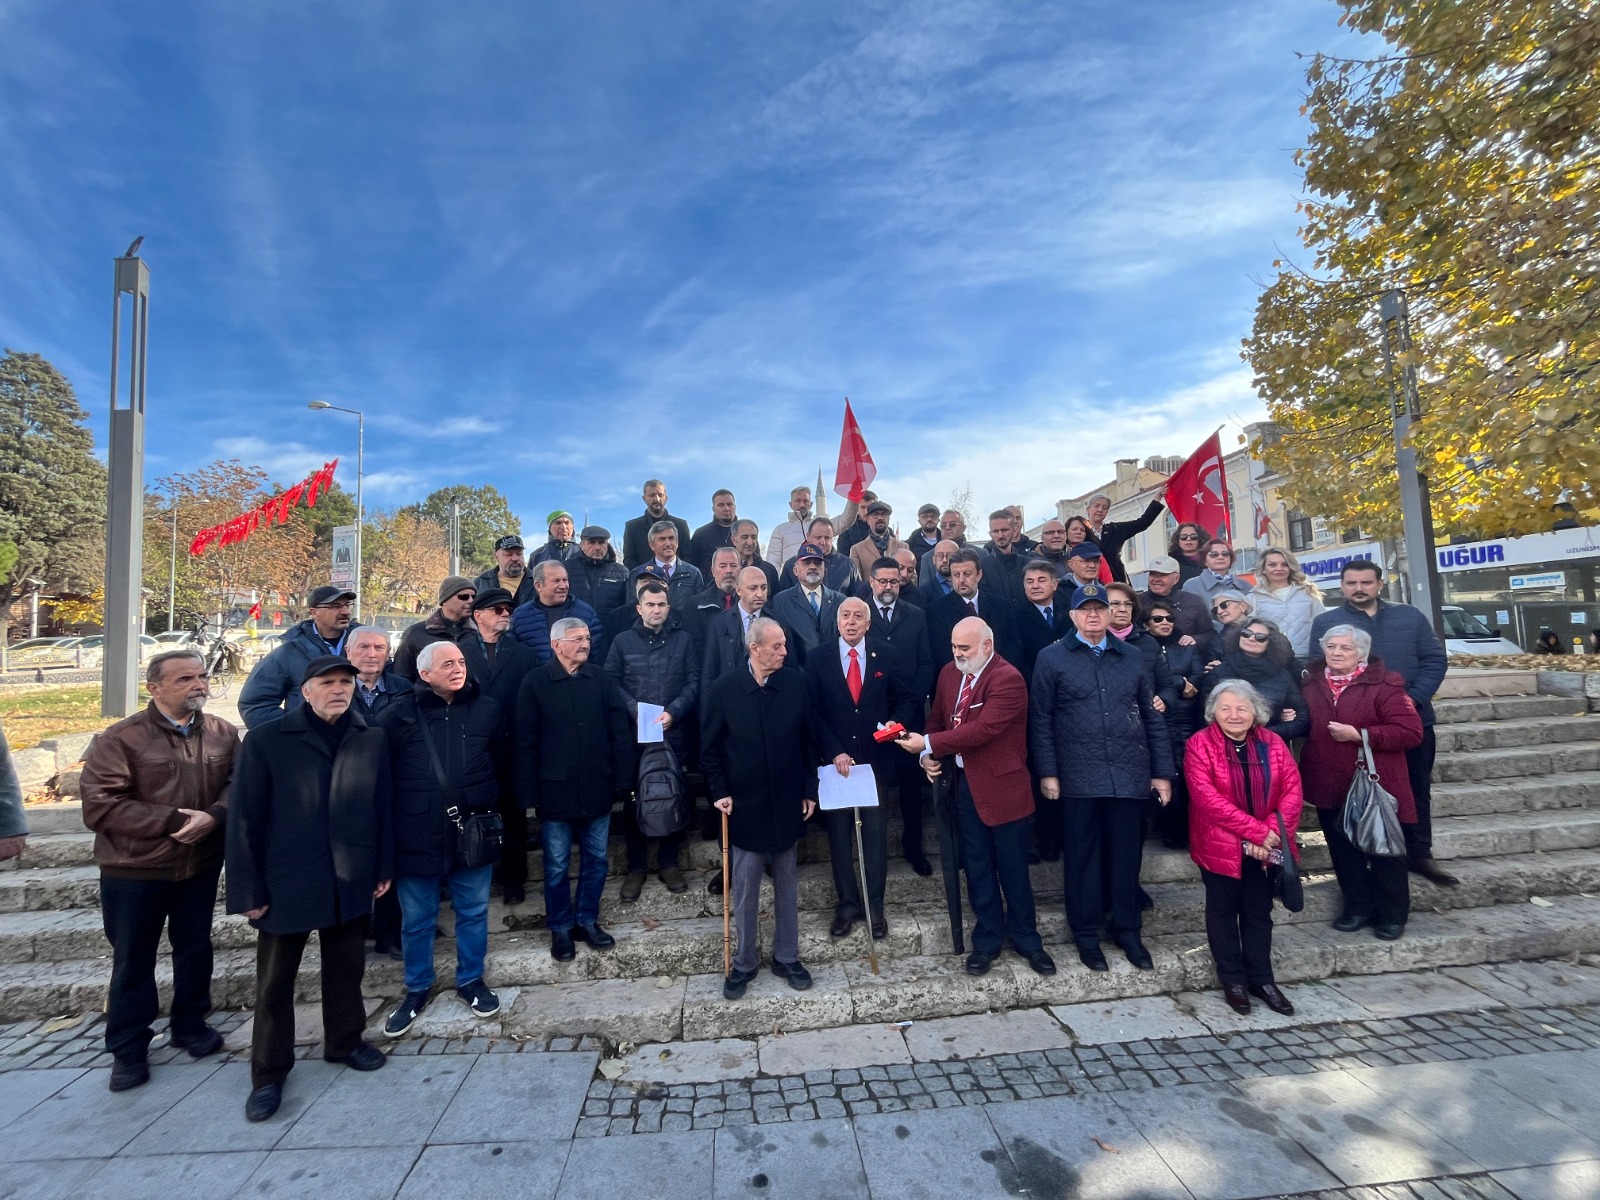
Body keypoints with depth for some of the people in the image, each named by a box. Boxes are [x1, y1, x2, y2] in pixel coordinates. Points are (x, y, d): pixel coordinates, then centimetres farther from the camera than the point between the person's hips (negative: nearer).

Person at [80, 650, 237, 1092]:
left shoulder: (223, 734, -2)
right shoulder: (120, 739, -12)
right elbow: (99, 807, -15)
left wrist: (213, 815, -25)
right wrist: (172, 820, -20)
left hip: (201, 866, 3)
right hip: (133, 871, -2)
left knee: (195, 950, 16)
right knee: (132, 960, 12)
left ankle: (190, 1024, 36)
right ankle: (128, 1048, 30)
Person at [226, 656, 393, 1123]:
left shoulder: (372, 739, 0)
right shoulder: (266, 740, -8)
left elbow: (381, 807, 3)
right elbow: (244, 818, -6)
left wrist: (384, 867, 4)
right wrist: (248, 889, -7)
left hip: (350, 881, 2)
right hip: (287, 882, -2)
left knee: (347, 968, 17)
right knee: (275, 980, 12)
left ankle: (344, 1041, 38)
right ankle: (268, 1074, 31)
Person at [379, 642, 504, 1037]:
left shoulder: (487, 709, 0)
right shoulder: (399, 716, -5)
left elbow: (500, 763, 10)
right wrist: (390, 827, 3)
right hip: (417, 837, -1)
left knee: (473, 912, 14)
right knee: (416, 919, 15)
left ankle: (471, 980, 35)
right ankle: (417, 988, 36)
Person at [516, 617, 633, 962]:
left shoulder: (602, 680, 1)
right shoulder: (536, 682, -5)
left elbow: (621, 732, 1)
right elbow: (526, 743, -5)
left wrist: (624, 781, -2)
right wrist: (529, 795, -7)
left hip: (597, 790, 3)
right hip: (556, 791, -2)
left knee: (595, 860, 14)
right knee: (557, 866, 11)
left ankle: (587, 921, 33)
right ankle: (560, 928, 31)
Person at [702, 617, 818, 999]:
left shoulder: (795, 683, -6)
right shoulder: (724, 689, -10)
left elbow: (806, 739, 1)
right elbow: (709, 748, -2)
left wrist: (809, 790, 2)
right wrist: (720, 792, -7)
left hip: (787, 802, 2)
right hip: (745, 805, -1)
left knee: (787, 884, 15)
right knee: (745, 888, 9)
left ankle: (787, 957, 32)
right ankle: (745, 961, 28)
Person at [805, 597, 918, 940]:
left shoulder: (886, 655, 2)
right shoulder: (817, 659, -2)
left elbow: (907, 699, 6)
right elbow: (812, 712, -5)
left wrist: (898, 721, -15)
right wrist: (834, 752, -14)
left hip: (876, 758, 1)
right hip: (834, 758, 0)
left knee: (876, 834, 8)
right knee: (839, 835, 10)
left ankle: (874, 906, 23)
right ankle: (847, 904, 25)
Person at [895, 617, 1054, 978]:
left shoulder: (1008, 679, -18)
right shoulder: (949, 673, 5)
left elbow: (983, 729, -26)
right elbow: (937, 718, 13)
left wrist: (929, 744, -24)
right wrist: (928, 755, -5)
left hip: (1002, 785, -5)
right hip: (963, 784, 6)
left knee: (1013, 867, 10)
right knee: (977, 867, 15)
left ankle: (1025, 938, 31)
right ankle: (987, 939, 30)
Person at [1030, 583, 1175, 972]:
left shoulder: (1132, 656, 10)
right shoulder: (1052, 658, 0)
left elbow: (1152, 717, 11)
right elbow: (1040, 719, -2)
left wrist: (1163, 772, 8)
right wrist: (1047, 772, -7)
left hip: (1130, 775, 3)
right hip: (1078, 777, -2)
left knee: (1127, 856, 12)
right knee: (1082, 857, 8)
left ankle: (1127, 930, 31)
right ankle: (1086, 934, 24)